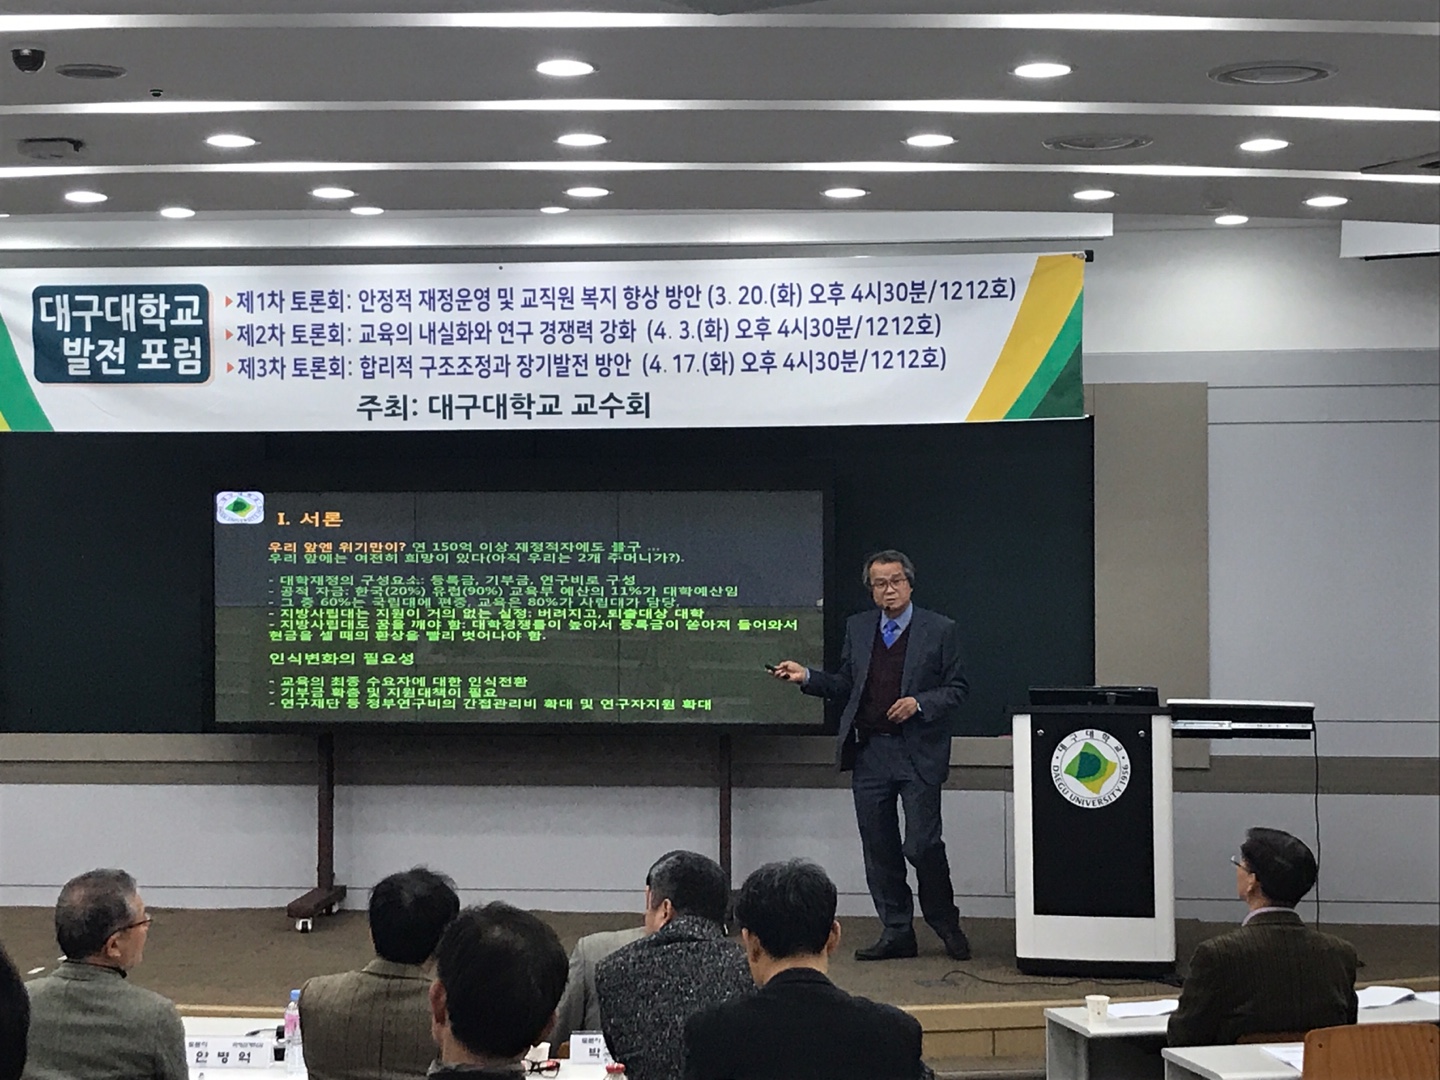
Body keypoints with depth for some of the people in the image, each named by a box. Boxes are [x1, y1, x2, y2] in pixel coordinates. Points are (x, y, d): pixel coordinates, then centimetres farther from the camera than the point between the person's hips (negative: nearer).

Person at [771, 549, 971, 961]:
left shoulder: (939, 630, 0)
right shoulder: (857, 628, 12)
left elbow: (957, 688, 0)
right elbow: (846, 686, 15)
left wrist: (919, 703, -14)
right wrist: (807, 677, 1)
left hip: (917, 753, -4)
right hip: (869, 753, 4)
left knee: (922, 844, -8)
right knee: (879, 849, 6)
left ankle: (946, 924, 14)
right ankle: (896, 932, 17)